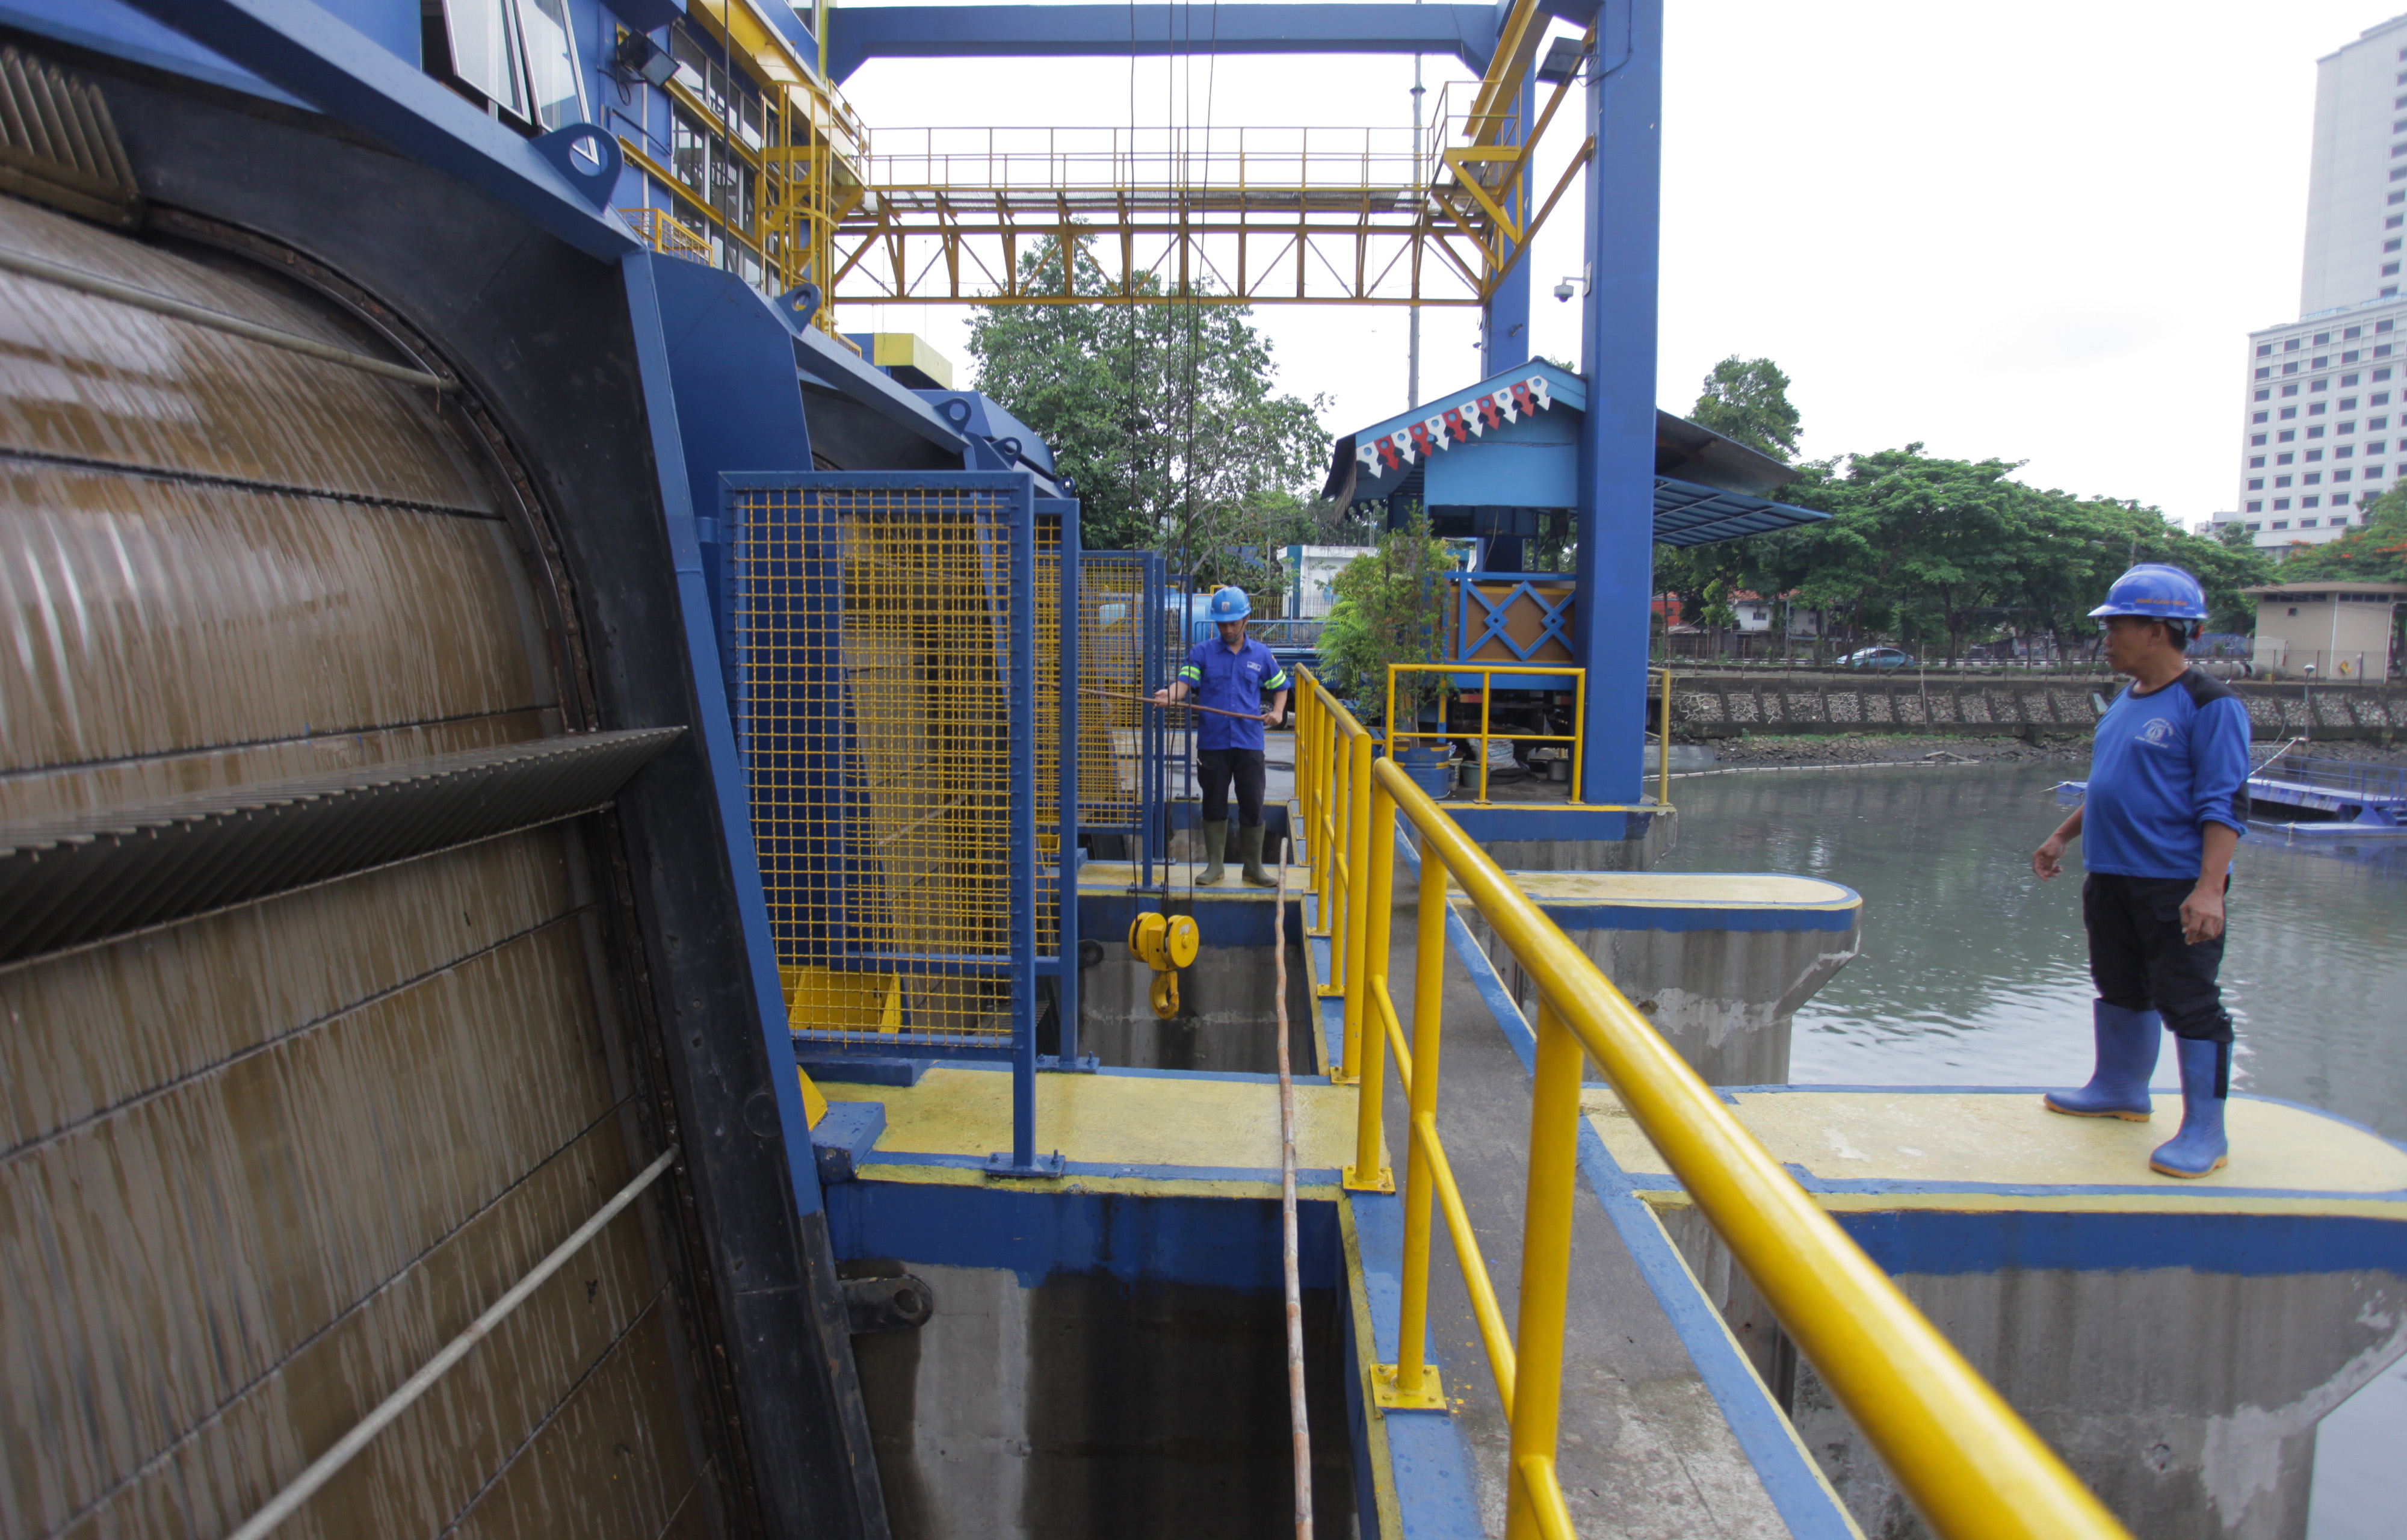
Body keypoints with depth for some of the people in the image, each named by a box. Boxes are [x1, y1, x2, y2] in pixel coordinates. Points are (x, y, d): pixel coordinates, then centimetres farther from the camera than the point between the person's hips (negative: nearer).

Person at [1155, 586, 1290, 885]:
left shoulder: (1261, 655, 8)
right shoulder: (1202, 653, 4)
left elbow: (1280, 686, 19)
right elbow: (1185, 682, -9)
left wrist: (1277, 712, 1)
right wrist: (1169, 695, -31)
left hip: (1249, 743, 1)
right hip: (1212, 743, 0)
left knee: (1252, 805, 3)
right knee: (1214, 804, 8)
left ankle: (1254, 867, 15)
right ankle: (1215, 865, 20)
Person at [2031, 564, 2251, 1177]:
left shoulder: (2210, 705, -13)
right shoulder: (2127, 701, 13)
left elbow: (2224, 805, -18)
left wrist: (2209, 888, -25)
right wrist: (2062, 836, 24)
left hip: (2177, 887, -9)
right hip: (2111, 878, 9)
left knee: (2188, 1005, -3)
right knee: (2120, 989, 20)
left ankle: (2205, 1132, 7)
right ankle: (2120, 1090, 37)